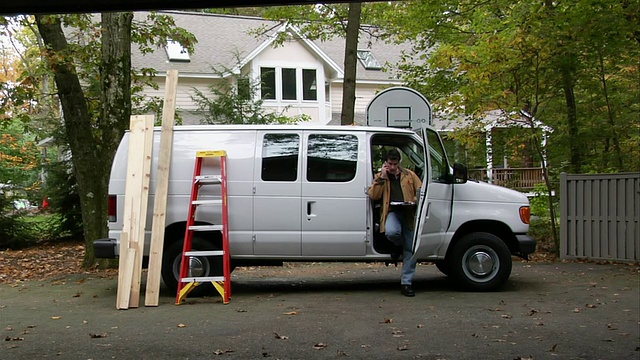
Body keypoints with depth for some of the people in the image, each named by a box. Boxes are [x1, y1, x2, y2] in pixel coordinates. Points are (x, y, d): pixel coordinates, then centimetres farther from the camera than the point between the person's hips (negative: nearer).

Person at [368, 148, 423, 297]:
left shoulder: (410, 175, 15)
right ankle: (398, 245, 2)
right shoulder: (380, 177, 12)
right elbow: (373, 195, -1)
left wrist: (415, 200, -6)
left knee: (411, 249, -4)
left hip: (408, 213, 2)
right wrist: (382, 178, -8)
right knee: (392, 232, -37)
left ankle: (406, 283, 4)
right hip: (392, 212, -2)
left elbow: (421, 190, 16)